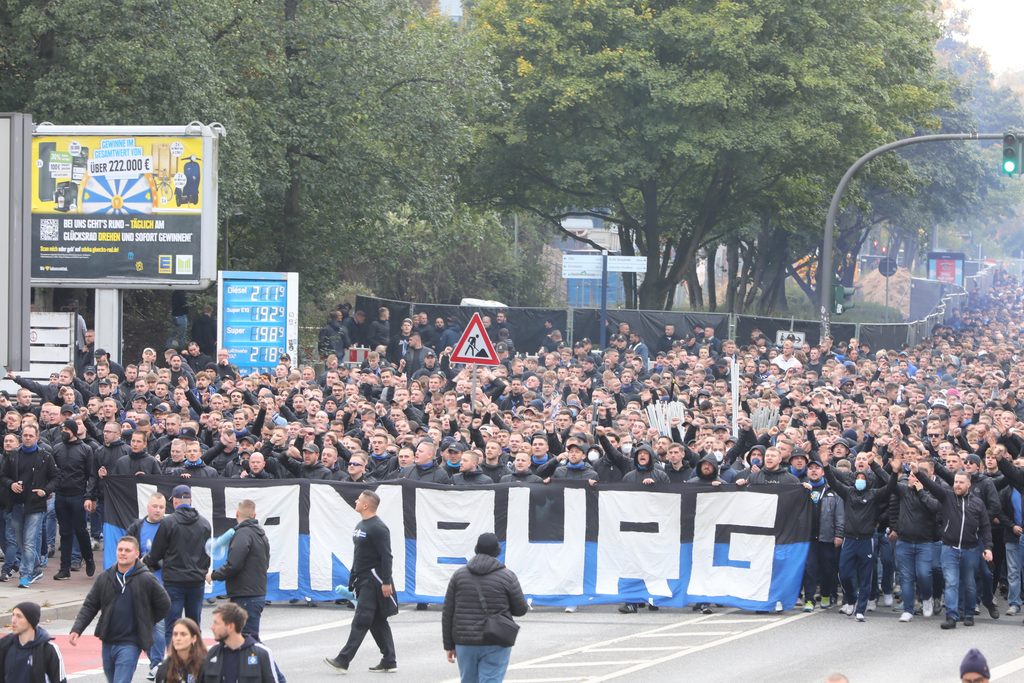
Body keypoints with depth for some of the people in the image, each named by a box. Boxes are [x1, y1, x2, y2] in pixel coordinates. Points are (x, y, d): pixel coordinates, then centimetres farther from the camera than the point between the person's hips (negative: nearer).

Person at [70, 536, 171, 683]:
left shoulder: (146, 580, -8)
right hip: (108, 642, 5)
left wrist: (146, 623, 5)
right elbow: (89, 606, 7)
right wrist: (77, 630, -5)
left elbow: (164, 604, 2)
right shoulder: (104, 578, 4)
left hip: (130, 644, -5)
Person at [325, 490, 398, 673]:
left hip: (373, 581, -10)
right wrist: (353, 578, 22)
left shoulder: (378, 528, -15)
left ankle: (344, 659, -14)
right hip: (363, 580, 10)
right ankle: (389, 661, 14)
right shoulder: (360, 526, 15)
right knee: (377, 622, 11)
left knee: (361, 621, -10)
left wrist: (386, 582, -21)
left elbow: (386, 557, -18)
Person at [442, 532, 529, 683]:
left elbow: (447, 614, 5)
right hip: (495, 646, -3)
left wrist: (449, 645, 11)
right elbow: (520, 610, 1)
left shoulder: (459, 575, 4)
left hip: (465, 643, 3)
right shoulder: (507, 576, -5)